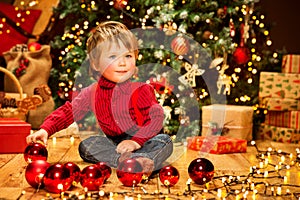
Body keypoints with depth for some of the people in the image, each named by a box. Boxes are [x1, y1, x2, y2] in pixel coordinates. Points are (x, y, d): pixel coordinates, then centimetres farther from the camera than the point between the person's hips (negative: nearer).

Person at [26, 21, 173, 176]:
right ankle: (125, 159, -37)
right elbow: (67, 112, -1)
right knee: (86, 146, -17)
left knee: (164, 141, -28)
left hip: (144, 141, -3)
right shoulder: (92, 93, -2)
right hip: (114, 143, 4)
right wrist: (45, 130, -16)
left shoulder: (141, 90, -13)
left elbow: (156, 118, -18)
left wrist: (136, 141, -31)